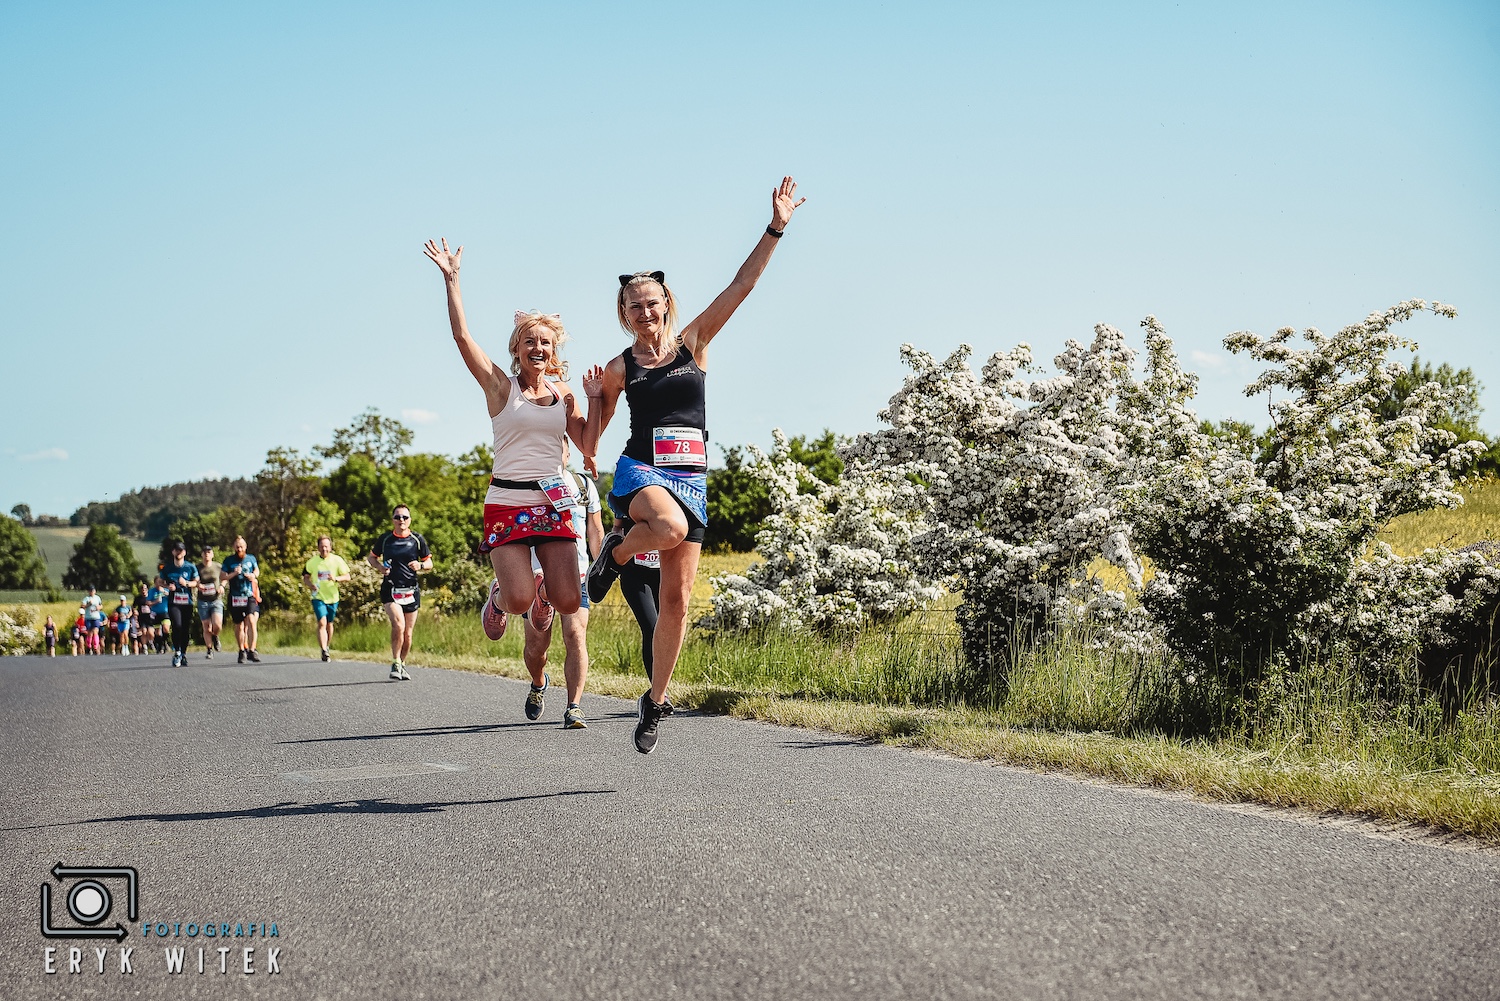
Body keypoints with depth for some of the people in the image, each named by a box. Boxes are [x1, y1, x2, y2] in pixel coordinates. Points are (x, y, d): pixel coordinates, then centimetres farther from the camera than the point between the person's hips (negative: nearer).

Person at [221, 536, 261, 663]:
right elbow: (221, 577, -1)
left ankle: (251, 650, -21)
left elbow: (257, 571, 24)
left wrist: (253, 575, 2)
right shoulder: (229, 561, 3)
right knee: (239, 625, 10)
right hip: (235, 597, 0)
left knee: (251, 621, -20)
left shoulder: (251, 559, 8)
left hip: (250, 596, 0)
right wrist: (234, 574, -17)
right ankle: (242, 651, 27)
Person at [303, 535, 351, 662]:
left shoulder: (337, 560, -3)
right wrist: (309, 584, -14)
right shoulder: (312, 562, -1)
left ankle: (327, 647, 35)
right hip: (318, 597, -1)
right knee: (322, 623, -17)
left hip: (333, 597, 1)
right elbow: (305, 577, 9)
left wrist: (336, 578, -24)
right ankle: (324, 651, -24)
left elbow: (347, 576, -4)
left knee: (329, 624, 14)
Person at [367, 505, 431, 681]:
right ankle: (395, 664, -12)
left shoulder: (417, 539, 5)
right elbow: (371, 557, 17)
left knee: (408, 633, 7)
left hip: (411, 590, 2)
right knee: (398, 625, -23)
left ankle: (402, 664, 28)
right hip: (390, 589, -2)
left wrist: (420, 565, -12)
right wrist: (380, 567, -4)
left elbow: (429, 563, 11)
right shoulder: (385, 539, 4)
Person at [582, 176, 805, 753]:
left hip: (691, 478, 2)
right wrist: (594, 401, -7)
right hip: (640, 471, -2)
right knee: (670, 526, -39)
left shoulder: (692, 343, 8)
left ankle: (656, 701, 13)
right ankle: (615, 552, -6)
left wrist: (775, 229, -5)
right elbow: (588, 444, 10)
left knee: (677, 597, 0)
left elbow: (740, 288, 1)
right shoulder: (619, 369, 6)